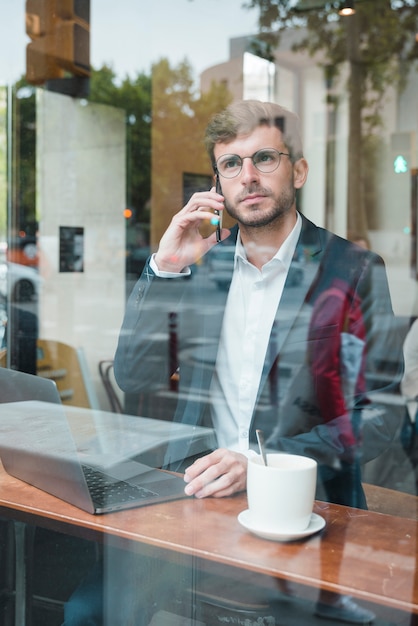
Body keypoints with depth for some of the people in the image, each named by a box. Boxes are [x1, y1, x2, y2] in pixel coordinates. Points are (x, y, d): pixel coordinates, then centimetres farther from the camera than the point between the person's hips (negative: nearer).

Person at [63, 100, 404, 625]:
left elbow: (380, 413, -7)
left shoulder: (354, 270, -2)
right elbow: (134, 379, 5)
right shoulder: (199, 262, 9)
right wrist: (165, 268, -7)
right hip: (193, 492, 3)